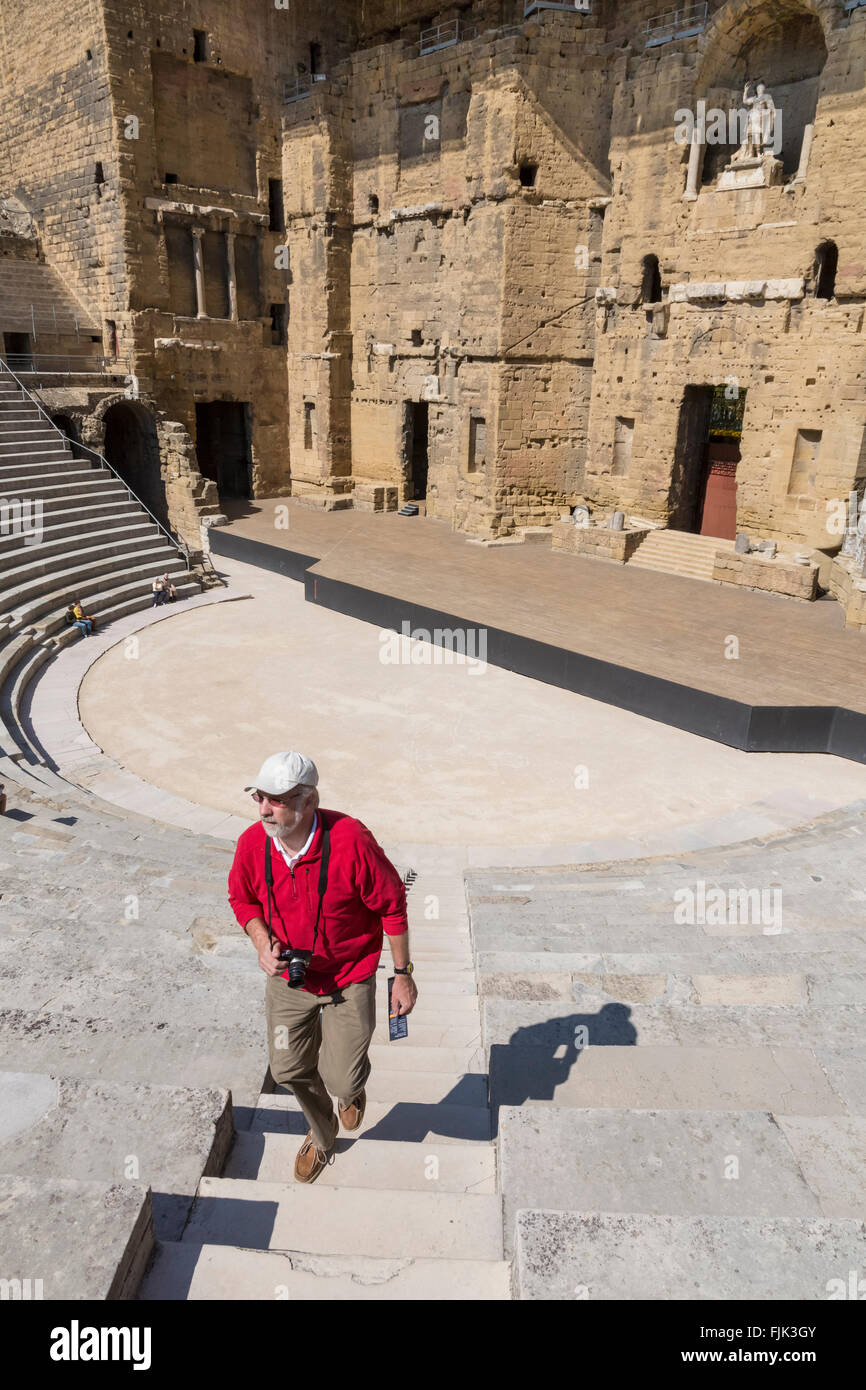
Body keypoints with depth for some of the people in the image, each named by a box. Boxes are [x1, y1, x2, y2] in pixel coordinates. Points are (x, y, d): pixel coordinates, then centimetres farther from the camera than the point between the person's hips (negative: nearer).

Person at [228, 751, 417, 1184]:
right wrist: (262, 943, -14)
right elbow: (241, 897, 4)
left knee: (341, 1079, -1)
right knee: (288, 1070, 15)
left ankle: (353, 1089, 42)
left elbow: (392, 905, -16)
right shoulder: (252, 844, -18)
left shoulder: (351, 842, -30)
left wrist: (403, 975, -9)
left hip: (349, 980, -4)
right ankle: (322, 1134, 49)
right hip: (287, 978, 4)